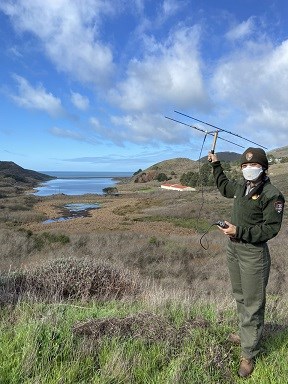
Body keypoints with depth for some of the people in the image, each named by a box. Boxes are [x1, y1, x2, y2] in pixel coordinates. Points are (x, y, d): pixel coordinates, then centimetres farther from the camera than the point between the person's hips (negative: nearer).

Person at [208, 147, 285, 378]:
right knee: (240, 297, 20)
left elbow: (271, 228, -18)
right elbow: (224, 187, 28)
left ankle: (249, 354, 15)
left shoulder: (272, 195, -16)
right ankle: (246, 334, 40)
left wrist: (239, 231, -23)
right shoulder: (241, 186, 5)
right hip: (233, 249, 7)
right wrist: (216, 165, 24)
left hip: (254, 253, -7)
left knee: (253, 304, 2)